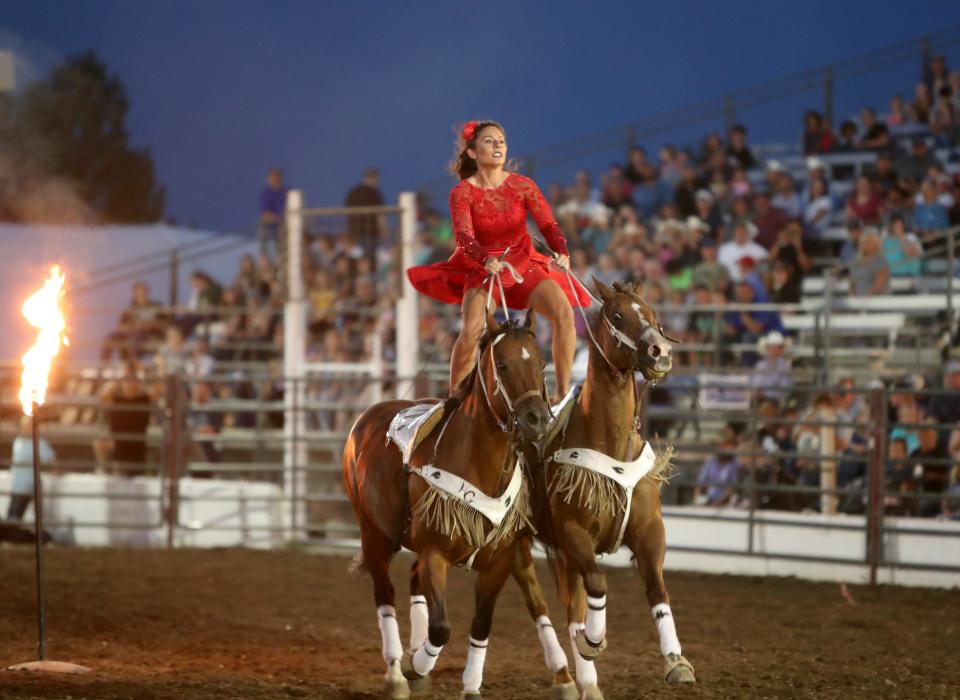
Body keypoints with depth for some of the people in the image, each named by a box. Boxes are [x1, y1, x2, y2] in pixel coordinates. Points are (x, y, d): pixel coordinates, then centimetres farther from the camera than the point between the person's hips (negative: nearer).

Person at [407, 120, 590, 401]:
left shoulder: (523, 186, -2)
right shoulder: (462, 193, -8)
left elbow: (548, 223, -11)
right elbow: (464, 238, -21)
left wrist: (562, 253, -32)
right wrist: (487, 260, -42)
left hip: (523, 265, 2)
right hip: (481, 270, -2)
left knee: (564, 312, -20)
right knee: (472, 330, -26)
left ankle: (563, 392, -12)